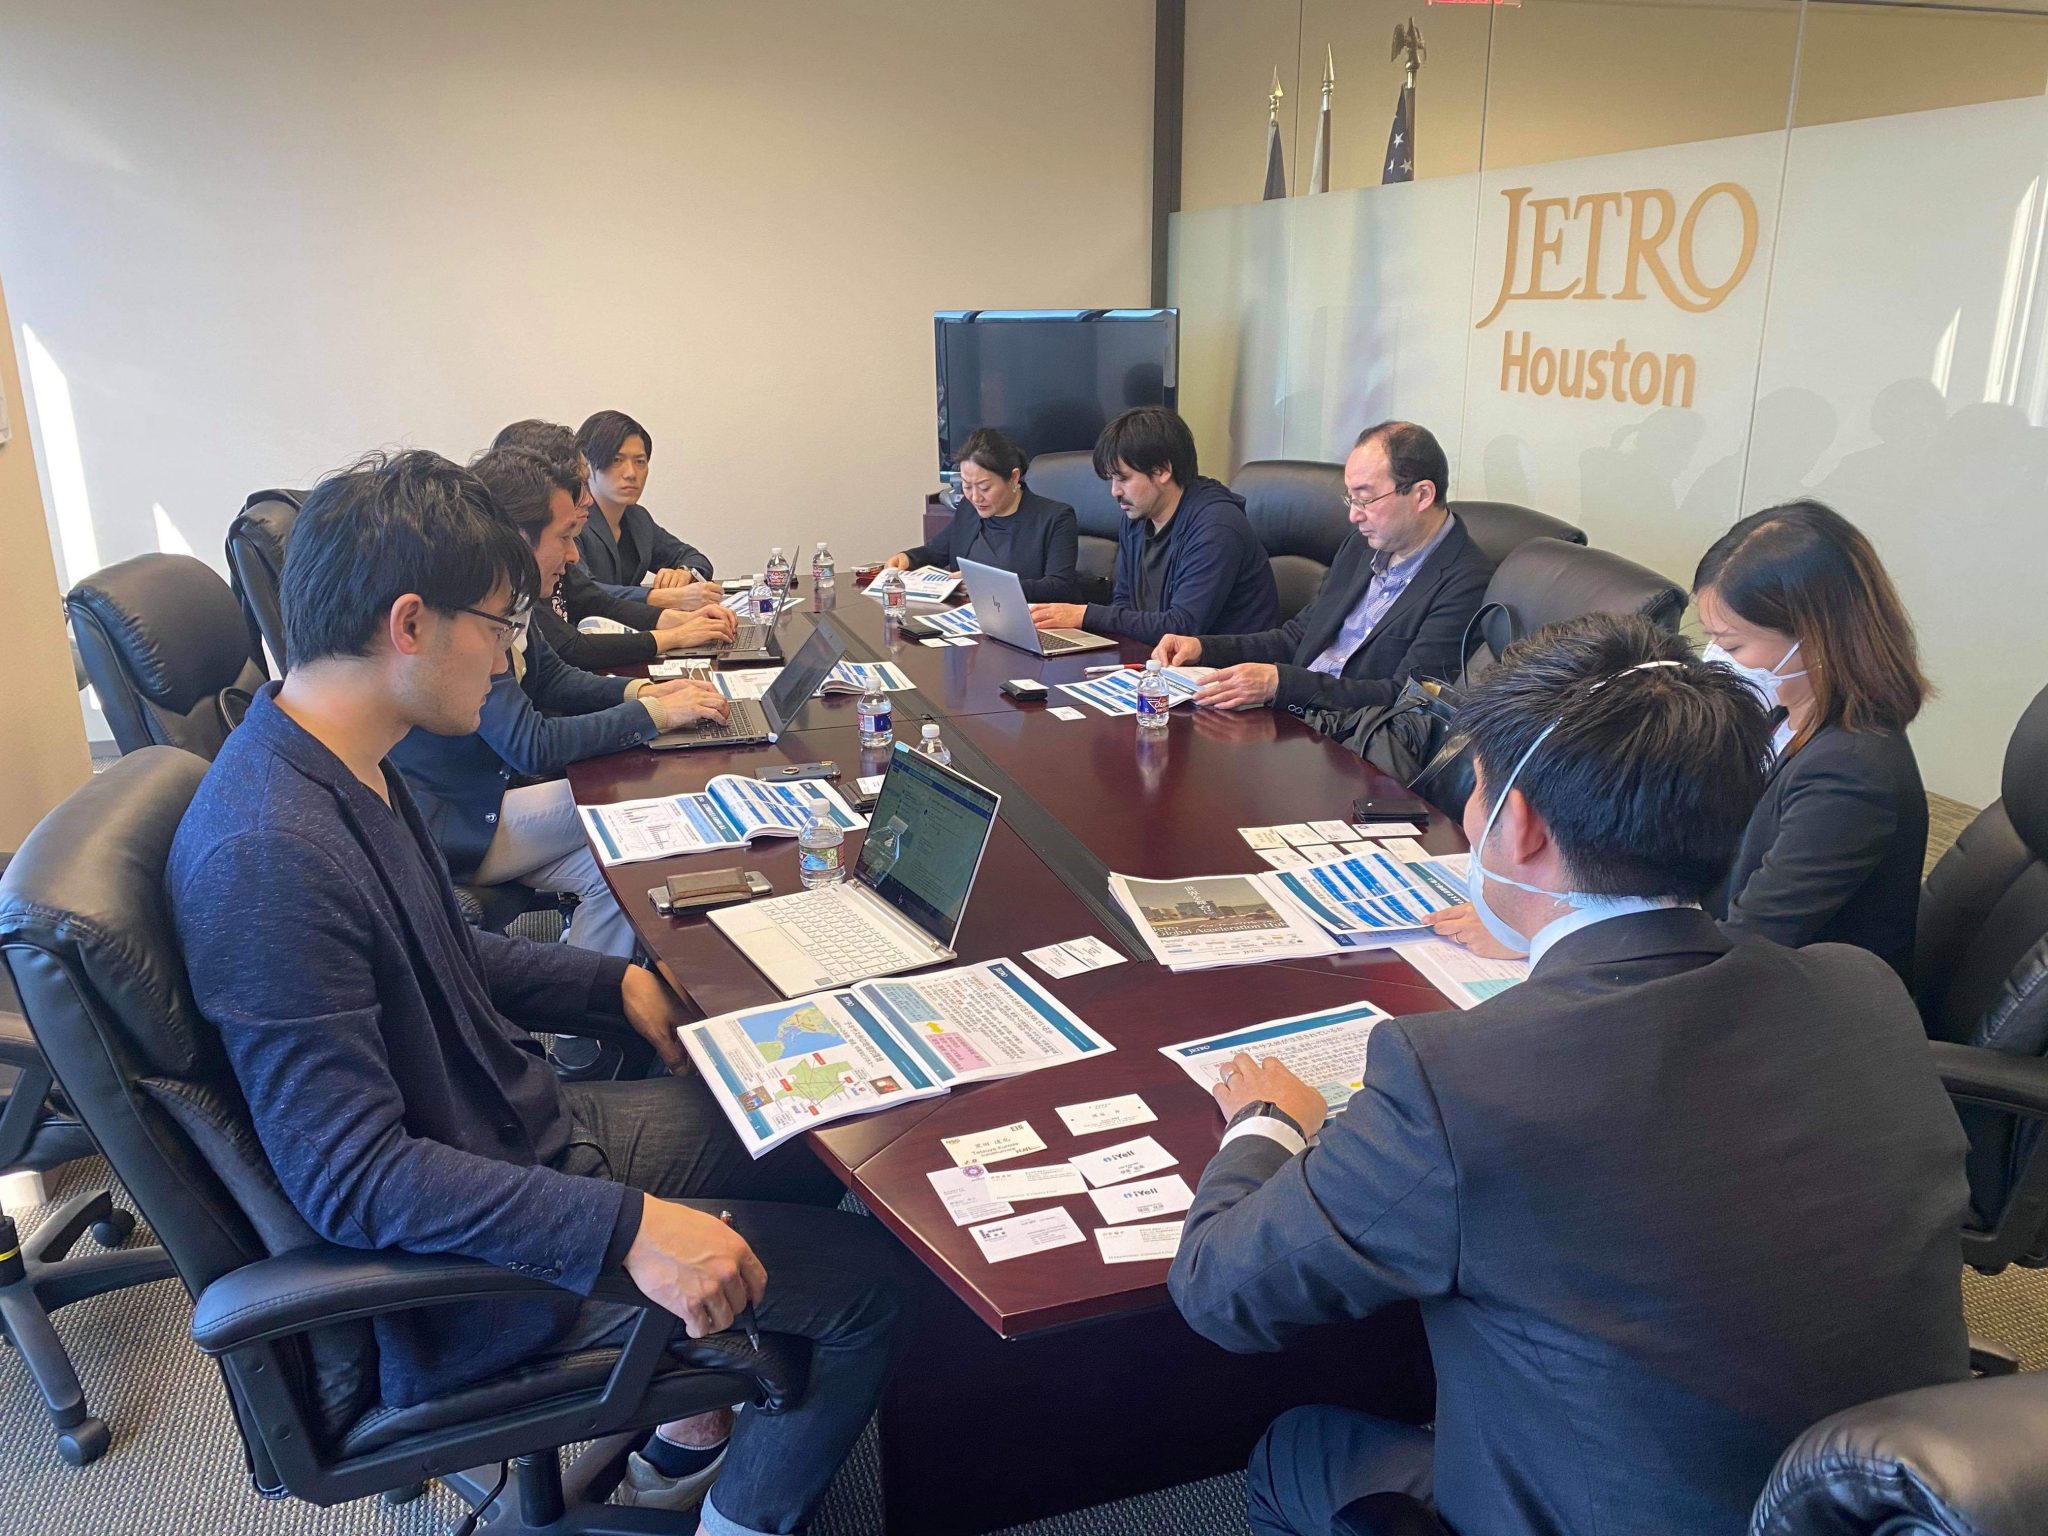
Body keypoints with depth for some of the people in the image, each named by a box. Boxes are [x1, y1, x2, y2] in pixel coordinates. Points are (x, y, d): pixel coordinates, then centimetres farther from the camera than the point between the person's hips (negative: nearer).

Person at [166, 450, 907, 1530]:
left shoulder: (350, 765, 0)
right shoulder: (269, 855, -32)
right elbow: (351, 1176, -31)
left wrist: (614, 983, 8)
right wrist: (621, 1226, -34)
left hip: (530, 1134, 10)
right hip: (458, 1260, -9)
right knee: (868, 1281, -9)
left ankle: (687, 1438, 31)